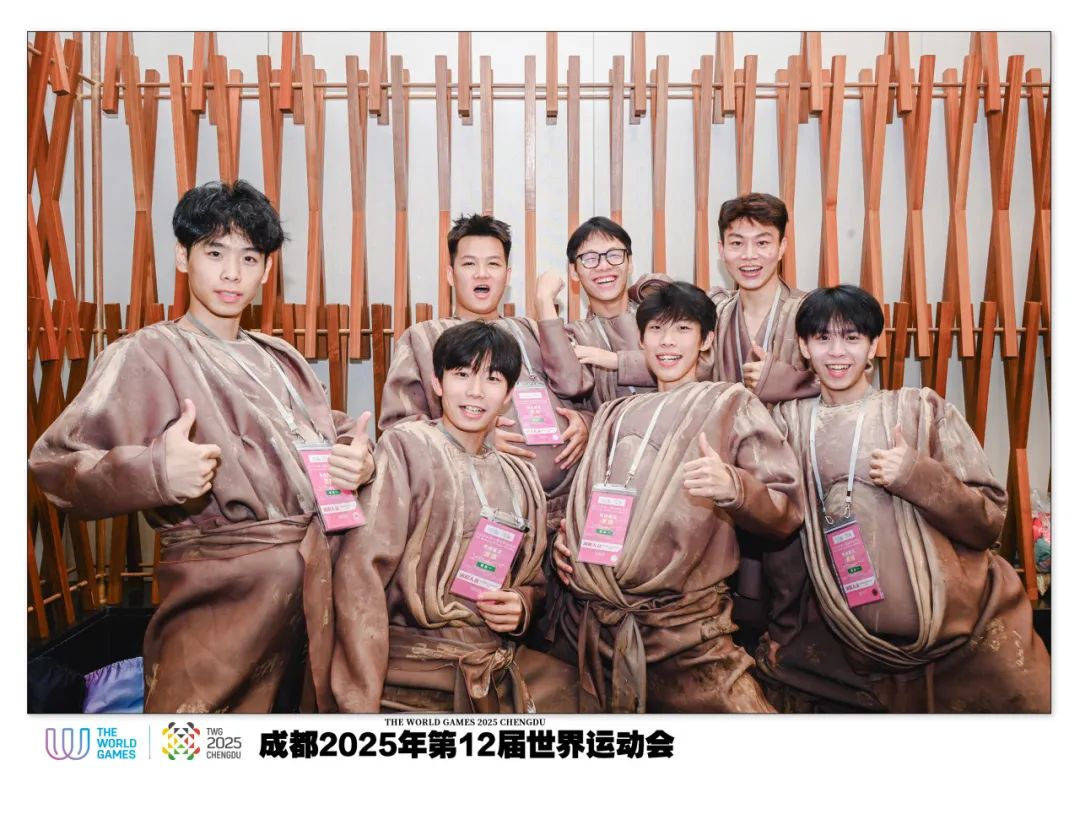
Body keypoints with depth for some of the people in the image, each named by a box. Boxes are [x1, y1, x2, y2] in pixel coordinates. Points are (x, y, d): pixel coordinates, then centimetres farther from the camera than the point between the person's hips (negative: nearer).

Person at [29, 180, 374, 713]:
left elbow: (331, 431, 16)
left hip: (317, 585, 6)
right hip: (224, 597, -6)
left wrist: (358, 457, -7)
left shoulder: (279, 358, 17)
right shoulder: (149, 354, -4)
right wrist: (155, 470, -30)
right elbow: (54, 460, -12)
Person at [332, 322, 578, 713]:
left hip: (497, 667, 6)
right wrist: (361, 701, -17)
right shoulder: (407, 446, -6)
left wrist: (522, 606, -2)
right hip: (413, 671, -5)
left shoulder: (521, 478, 11)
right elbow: (361, 570, -13)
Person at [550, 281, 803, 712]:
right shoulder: (616, 413, 18)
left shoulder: (731, 404, 5)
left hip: (683, 631, -4)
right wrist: (566, 540, 6)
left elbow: (786, 512, -2)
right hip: (587, 624, 4)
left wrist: (733, 485, -22)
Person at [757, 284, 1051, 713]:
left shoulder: (921, 408, -1)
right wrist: (783, 628, 11)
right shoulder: (790, 421, 3)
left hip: (966, 634, -1)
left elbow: (989, 521, -1)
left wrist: (918, 475, -18)